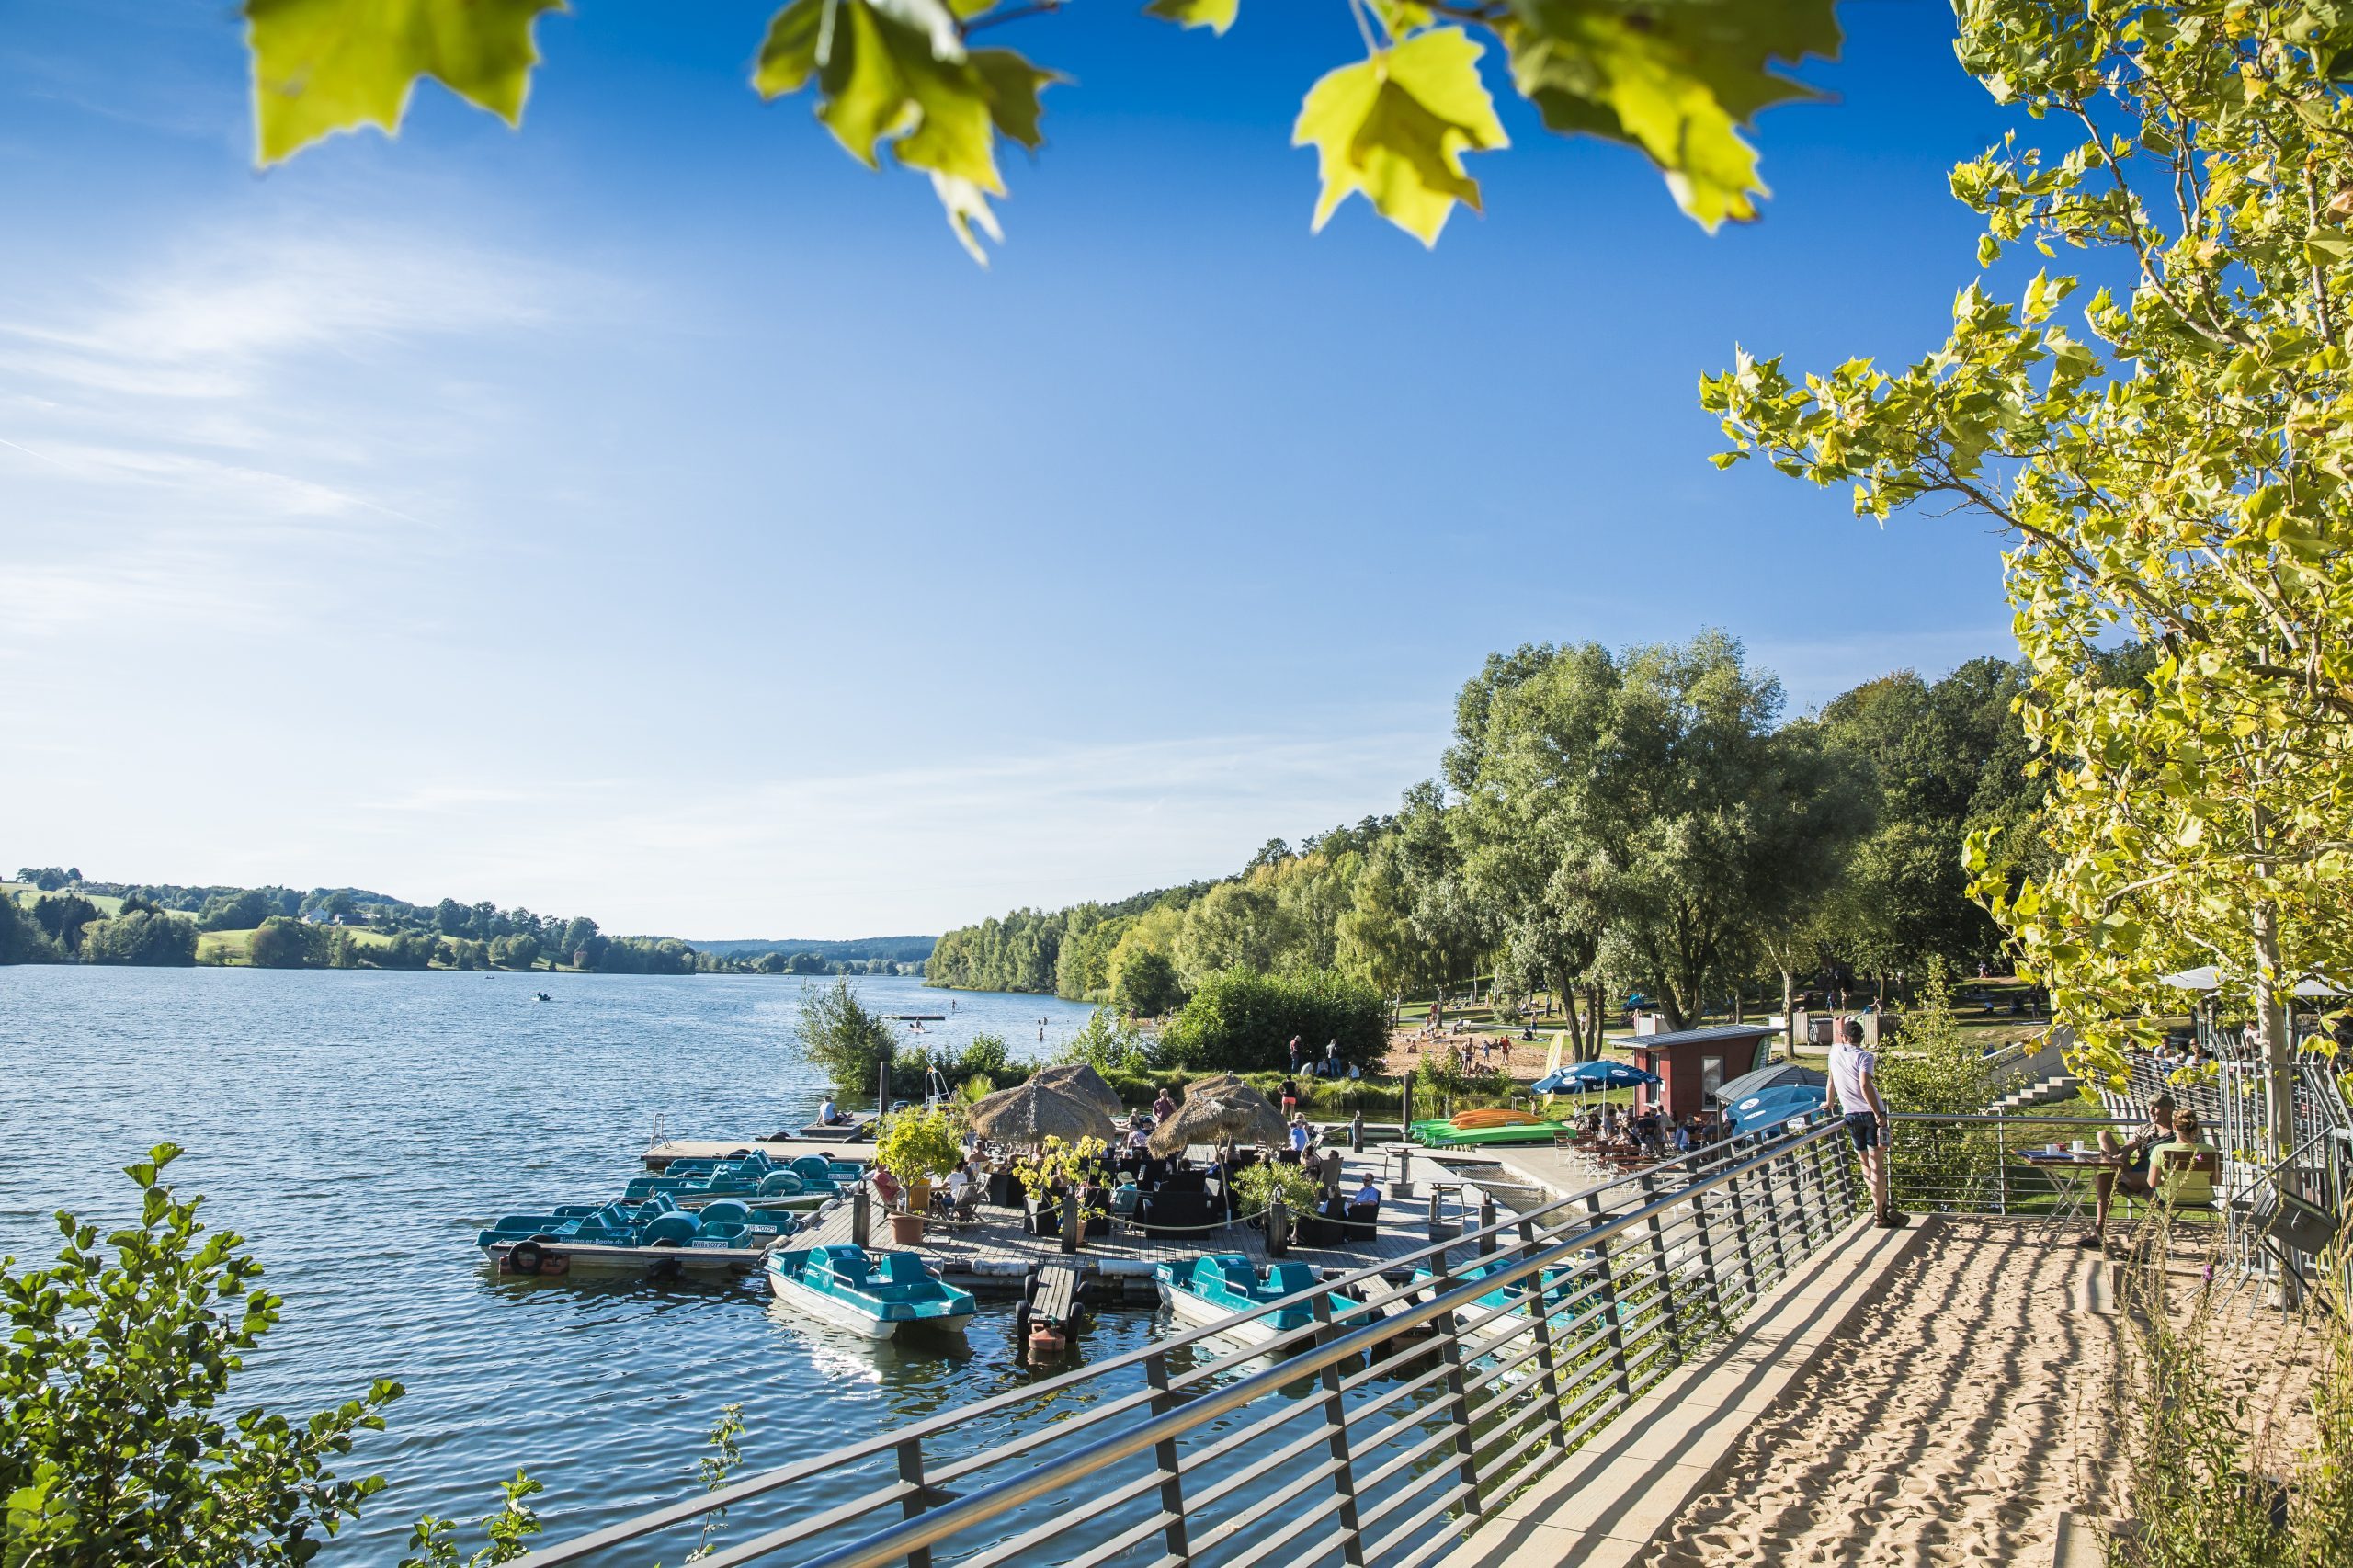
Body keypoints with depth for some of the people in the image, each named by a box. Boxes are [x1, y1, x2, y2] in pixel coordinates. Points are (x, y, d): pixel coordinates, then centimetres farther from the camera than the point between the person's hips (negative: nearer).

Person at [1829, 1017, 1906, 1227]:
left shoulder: (1835, 1052, 10)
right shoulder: (1865, 1057, -7)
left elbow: (1831, 1082, 27)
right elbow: (1865, 1086, -22)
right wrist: (1880, 1116, -20)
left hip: (1851, 1115, 5)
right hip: (1870, 1113, -5)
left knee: (1866, 1164, 15)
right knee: (1877, 1165, -5)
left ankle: (1883, 1204, 25)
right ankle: (1880, 1214, -7)